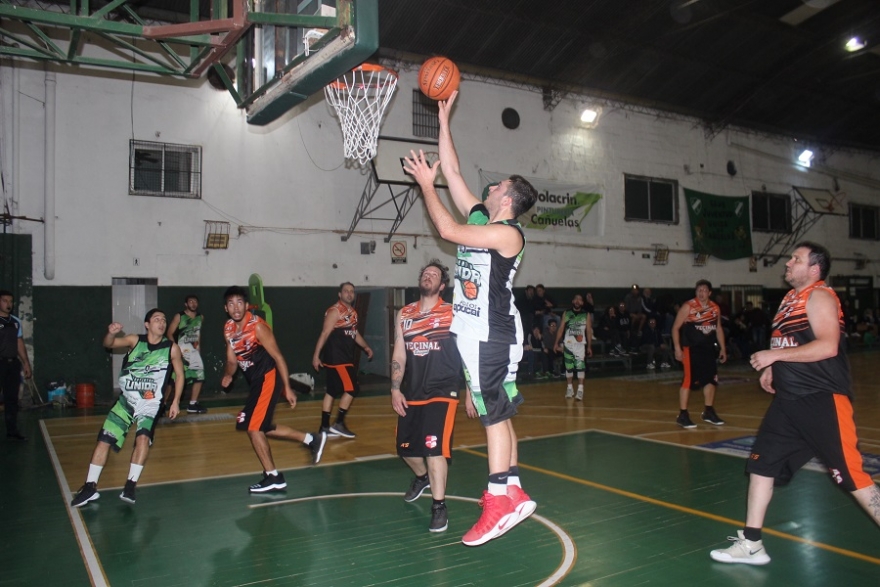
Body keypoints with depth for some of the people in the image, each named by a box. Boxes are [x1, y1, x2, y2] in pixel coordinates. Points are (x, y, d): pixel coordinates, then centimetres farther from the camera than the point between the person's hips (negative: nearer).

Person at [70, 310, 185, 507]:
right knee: (104, 439, -1)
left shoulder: (171, 348, -6)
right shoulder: (135, 340, -3)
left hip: (149, 403, -2)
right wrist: (111, 333, -36)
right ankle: (90, 487, 11)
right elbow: (109, 344, -12)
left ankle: (130, 485, -16)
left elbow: (179, 374, 3)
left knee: (143, 437, -24)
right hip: (126, 400, 2)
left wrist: (175, 401, -3)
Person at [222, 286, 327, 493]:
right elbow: (232, 360, 16)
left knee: (253, 427, -11)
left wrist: (287, 388, -18)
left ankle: (273, 477, 1)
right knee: (260, 427, 15)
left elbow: (278, 357, -17)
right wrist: (228, 375, 1)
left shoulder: (257, 326, -18)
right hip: (255, 380, 9)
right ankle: (311, 439, 26)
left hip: (268, 378, -9)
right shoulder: (228, 329, 4)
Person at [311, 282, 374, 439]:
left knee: (332, 392, 11)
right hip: (336, 358, -9)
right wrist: (316, 355, -20)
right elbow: (325, 333, -17)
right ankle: (338, 424, 0)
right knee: (351, 388, -9)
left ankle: (325, 427, 16)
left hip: (346, 357, 9)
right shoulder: (335, 311, -12)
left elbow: (354, 333, 25)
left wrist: (365, 347, 12)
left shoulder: (353, 312, 15)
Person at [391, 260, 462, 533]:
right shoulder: (404, 314, 7)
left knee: (434, 448, -14)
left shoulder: (453, 313, -5)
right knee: (406, 447, 14)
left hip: (442, 392, -5)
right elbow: (399, 354, 9)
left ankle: (439, 506, 2)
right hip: (411, 394, 5)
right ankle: (422, 477, 46)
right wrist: (395, 389, 3)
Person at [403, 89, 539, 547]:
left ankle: (499, 500, 2)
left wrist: (425, 183, -8)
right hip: (477, 332, 9)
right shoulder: (480, 217, 11)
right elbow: (454, 173, 13)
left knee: (495, 413, -5)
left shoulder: (508, 233, -13)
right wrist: (444, 119, 13)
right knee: (496, 414, 12)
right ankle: (512, 492, 21)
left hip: (494, 335, -9)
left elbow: (447, 230, -19)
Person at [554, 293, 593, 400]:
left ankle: (580, 390, -8)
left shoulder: (586, 315, 3)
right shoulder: (566, 313, 5)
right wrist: (557, 343, 0)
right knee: (568, 367, 7)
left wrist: (589, 347, 1)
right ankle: (569, 388, 19)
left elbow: (589, 331, 5)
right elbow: (561, 329, 5)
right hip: (568, 344, 1)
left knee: (580, 367, -11)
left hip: (580, 344, -1)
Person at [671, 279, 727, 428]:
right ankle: (683, 415, 0)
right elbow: (675, 328, -10)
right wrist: (677, 348, -17)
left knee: (711, 379, 11)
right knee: (689, 381, -8)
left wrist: (722, 348, 14)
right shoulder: (688, 307, -11)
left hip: (708, 348, 6)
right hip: (691, 348, -6)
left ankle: (708, 412, 26)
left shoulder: (715, 308, 6)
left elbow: (718, 328, 18)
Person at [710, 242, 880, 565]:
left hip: (823, 401, -9)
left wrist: (774, 355, -21)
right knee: (761, 463, 7)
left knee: (851, 474, -5)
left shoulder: (819, 296, -11)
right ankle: (751, 544, 16)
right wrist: (772, 367, 11)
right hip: (789, 399, 9)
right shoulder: (791, 298, 15)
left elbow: (827, 345, -24)